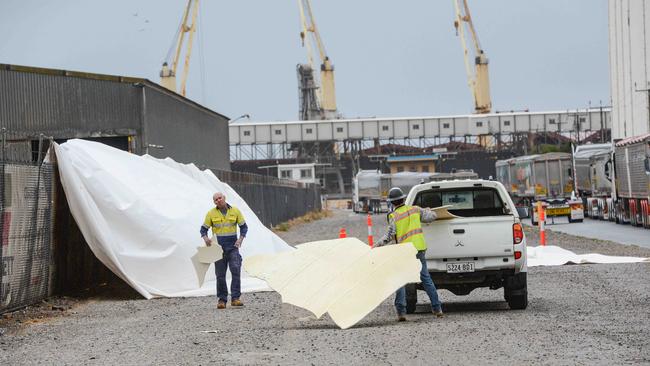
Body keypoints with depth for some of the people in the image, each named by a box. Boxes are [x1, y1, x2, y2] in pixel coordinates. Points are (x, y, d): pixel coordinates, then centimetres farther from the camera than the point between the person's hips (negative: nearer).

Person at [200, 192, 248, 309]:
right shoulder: (211, 214, 2)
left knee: (236, 270, -14)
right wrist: (205, 238, -15)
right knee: (220, 275, 3)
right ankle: (221, 300, 11)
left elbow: (244, 227, 9)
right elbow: (203, 229, 6)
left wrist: (240, 239, -6)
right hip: (219, 248, 0)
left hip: (233, 247, 0)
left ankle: (235, 298, -13)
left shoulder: (235, 211, 3)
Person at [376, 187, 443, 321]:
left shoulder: (394, 216, -7)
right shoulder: (415, 209, 4)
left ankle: (401, 312, -5)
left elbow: (389, 236, -11)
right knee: (426, 279, 12)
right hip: (419, 249, 4)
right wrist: (428, 211, 31)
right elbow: (431, 217, 10)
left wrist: (377, 245, -1)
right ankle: (437, 308, 11)